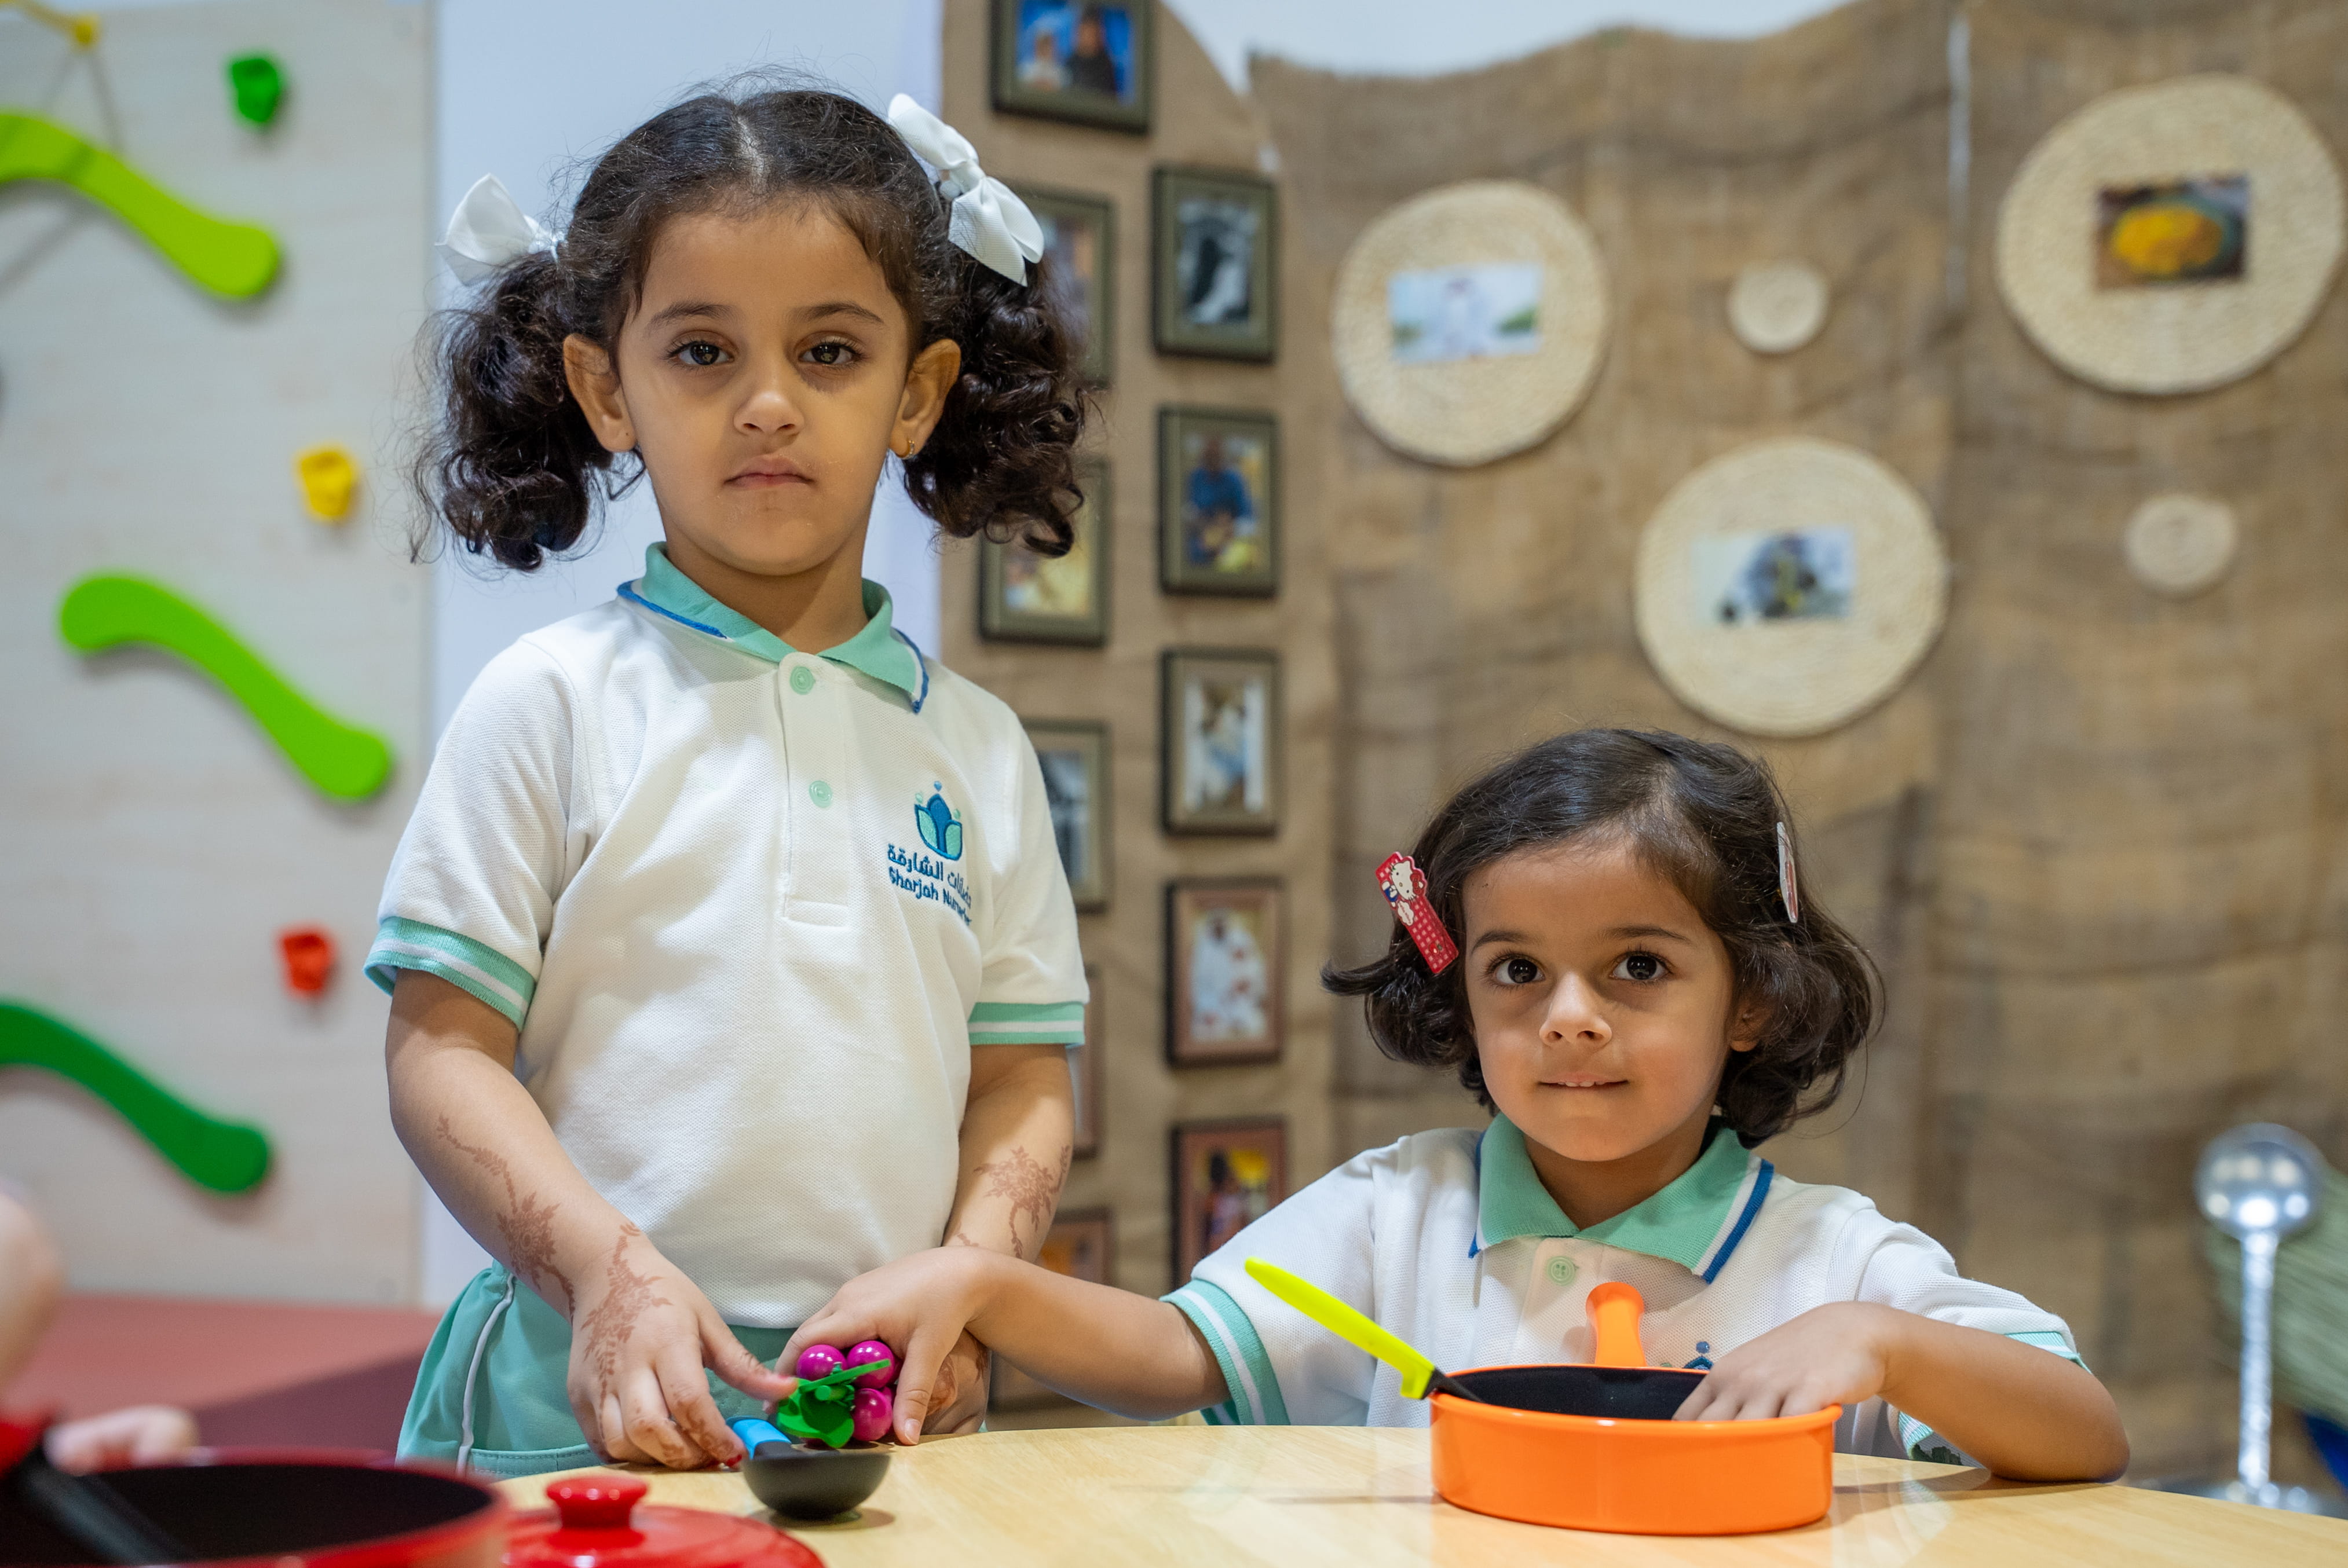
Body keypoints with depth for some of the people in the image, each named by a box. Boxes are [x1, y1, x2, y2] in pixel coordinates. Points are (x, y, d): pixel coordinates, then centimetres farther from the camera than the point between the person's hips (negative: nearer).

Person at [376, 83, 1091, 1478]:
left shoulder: (975, 744, 9)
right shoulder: (551, 702, -1)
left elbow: (1023, 1084, 9)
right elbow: (443, 1048, -4)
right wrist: (608, 1269, -17)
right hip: (591, 1394, -2)